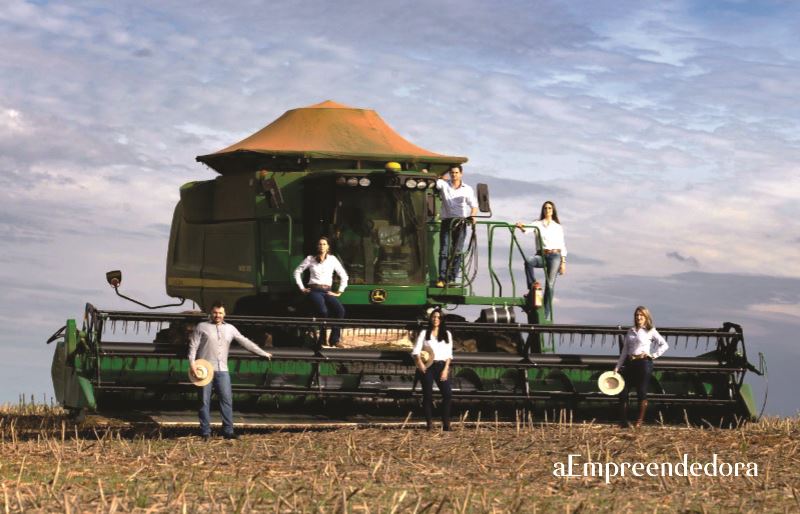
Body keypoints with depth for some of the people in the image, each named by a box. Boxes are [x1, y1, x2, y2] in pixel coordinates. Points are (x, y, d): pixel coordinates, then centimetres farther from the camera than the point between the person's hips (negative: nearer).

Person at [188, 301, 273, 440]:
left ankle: (228, 431, 2)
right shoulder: (202, 327, 5)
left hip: (222, 371, 3)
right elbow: (193, 346, 1)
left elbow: (246, 342, 16)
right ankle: (205, 432, 5)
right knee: (205, 401, 0)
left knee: (227, 401, -2)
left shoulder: (230, 329, 13)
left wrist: (264, 353, 15)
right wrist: (192, 363, -13)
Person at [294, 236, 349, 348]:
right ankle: (322, 341, -23)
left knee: (340, 310, -27)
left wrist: (340, 291, 8)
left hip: (327, 291, 2)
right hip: (314, 290, -2)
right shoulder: (310, 259, 9)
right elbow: (297, 272, 16)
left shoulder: (332, 259, 12)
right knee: (323, 311, -32)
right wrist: (302, 288, 8)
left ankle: (334, 340, -22)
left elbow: (344, 276, 15)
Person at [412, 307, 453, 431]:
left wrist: (446, 369, -3)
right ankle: (430, 424, 1)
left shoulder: (447, 334, 13)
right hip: (427, 366, -1)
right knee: (428, 395, -3)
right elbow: (416, 351, 3)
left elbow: (449, 354, 8)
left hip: (441, 366, 1)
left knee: (447, 394, -13)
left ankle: (446, 423, -7)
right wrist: (420, 362, -15)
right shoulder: (424, 334, 9)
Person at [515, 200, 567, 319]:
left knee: (550, 285, -8)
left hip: (555, 256, 0)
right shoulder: (537, 224, 11)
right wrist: (522, 227, -35)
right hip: (541, 255, 0)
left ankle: (546, 315, -9)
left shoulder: (558, 227, 14)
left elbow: (562, 246, 13)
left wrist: (563, 262, 4)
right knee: (528, 261, -35)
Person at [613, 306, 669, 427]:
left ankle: (640, 421, 2)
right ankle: (623, 421, 7)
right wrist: (618, 366, 12)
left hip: (644, 363, -5)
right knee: (623, 392, 0)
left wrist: (653, 355, -10)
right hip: (630, 363, 5)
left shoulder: (650, 331, 1)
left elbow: (664, 345, -6)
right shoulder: (631, 331, 15)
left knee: (642, 392, -5)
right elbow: (625, 350, 17)